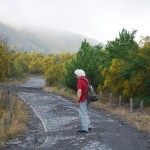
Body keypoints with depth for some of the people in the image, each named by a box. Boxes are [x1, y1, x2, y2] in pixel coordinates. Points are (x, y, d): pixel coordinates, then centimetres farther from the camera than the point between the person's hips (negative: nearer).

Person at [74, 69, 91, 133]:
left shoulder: (80, 81, -18)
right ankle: (88, 126, 24)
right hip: (87, 99, 9)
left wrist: (77, 101, -19)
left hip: (82, 100, -9)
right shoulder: (86, 80, 12)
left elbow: (79, 92, -24)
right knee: (85, 113, 20)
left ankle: (85, 128, 2)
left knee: (82, 114, -2)